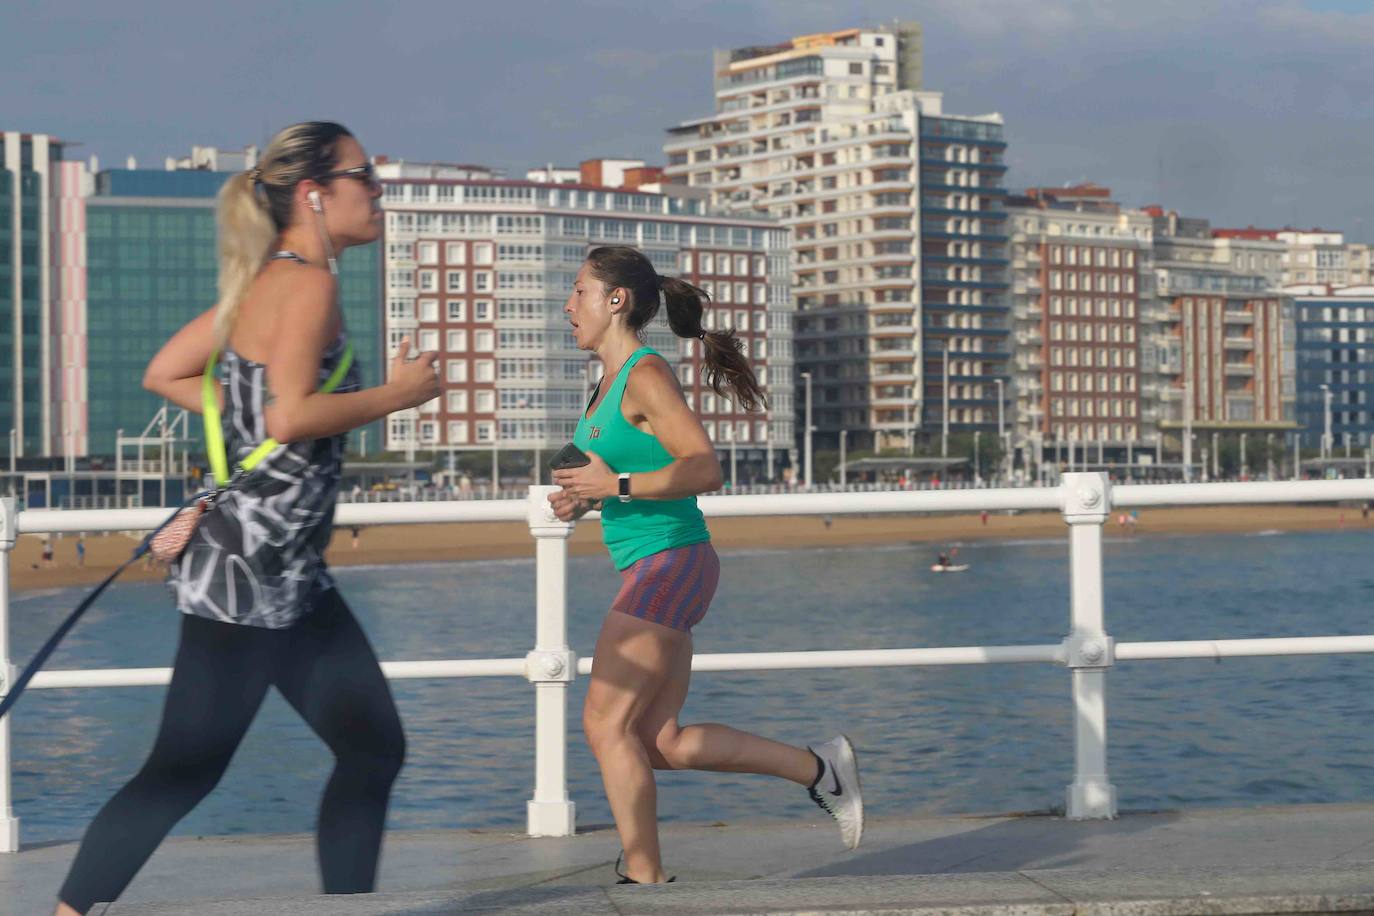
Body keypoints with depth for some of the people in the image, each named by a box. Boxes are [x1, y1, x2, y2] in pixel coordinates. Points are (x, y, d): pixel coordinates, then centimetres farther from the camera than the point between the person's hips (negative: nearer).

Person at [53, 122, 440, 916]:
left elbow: (166, 375, 15)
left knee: (373, 748, 11)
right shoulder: (308, 281, -14)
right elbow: (292, 416, -26)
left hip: (289, 575, 10)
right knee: (186, 770, -3)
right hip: (250, 568, -10)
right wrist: (398, 394, -14)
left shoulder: (266, 280, 12)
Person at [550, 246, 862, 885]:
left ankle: (645, 879, 2)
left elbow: (705, 469, -20)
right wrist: (584, 499, 9)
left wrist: (615, 485, -25)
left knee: (606, 724, -6)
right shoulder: (611, 380, 15)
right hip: (654, 570, 10)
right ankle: (820, 768, 18)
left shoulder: (646, 376, -13)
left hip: (669, 565, -10)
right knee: (662, 741, 10)